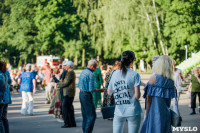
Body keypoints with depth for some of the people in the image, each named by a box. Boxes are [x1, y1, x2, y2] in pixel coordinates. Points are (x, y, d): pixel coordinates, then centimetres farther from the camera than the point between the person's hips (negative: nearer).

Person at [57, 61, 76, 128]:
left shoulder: (70, 73, -14)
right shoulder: (72, 72, 19)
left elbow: (66, 82, -17)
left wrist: (59, 85, -3)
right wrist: (59, 83, 12)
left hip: (68, 93, -10)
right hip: (70, 93, 10)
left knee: (65, 108, -9)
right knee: (69, 108, 13)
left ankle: (67, 123, -8)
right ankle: (72, 123, 16)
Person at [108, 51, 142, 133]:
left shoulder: (115, 74, 4)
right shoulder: (134, 75, -8)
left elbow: (109, 93, 13)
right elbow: (137, 96, -13)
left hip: (119, 112, 3)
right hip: (133, 111, -3)